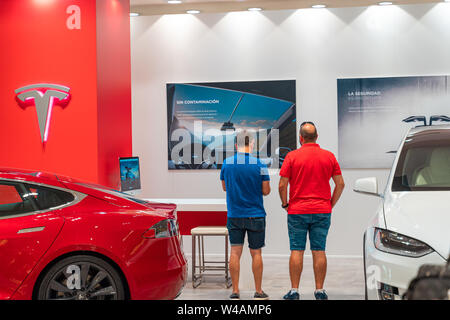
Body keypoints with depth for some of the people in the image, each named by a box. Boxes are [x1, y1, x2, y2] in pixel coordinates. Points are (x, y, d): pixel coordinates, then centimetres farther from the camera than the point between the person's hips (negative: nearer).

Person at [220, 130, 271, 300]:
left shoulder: (227, 163, -2)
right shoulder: (259, 165, -8)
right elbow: (266, 191, -4)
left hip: (234, 215, 1)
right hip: (255, 215, -1)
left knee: (235, 252, 4)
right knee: (256, 253, 7)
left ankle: (235, 291, 4)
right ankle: (258, 292, 13)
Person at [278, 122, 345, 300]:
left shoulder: (292, 156, -4)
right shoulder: (329, 156, 3)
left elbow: (282, 185, -6)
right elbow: (340, 184, 3)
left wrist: (285, 204, 7)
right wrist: (331, 205, 12)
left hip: (297, 211, -2)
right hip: (322, 212, 2)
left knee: (297, 251, 2)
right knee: (319, 251, 4)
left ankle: (294, 290, 3)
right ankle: (319, 291, 6)